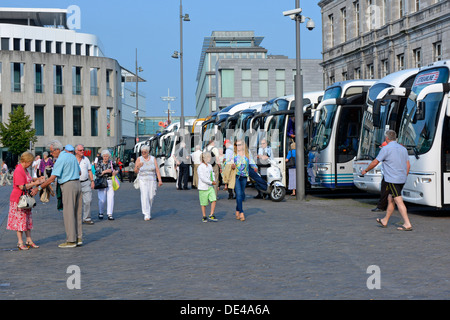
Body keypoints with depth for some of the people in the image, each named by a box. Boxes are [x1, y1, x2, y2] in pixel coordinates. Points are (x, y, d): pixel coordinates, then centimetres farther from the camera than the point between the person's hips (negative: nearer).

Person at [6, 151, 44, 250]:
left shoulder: (25, 169, 10)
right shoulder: (18, 171, -21)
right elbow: (22, 186, -25)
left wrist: (37, 179, 13)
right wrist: (35, 183, -19)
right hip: (18, 199, -10)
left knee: (28, 220, 11)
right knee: (20, 220, -3)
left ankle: (29, 240, 16)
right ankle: (20, 242, 3)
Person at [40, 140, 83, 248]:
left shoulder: (61, 159, -13)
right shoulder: (72, 156, 13)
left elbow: (52, 178, -17)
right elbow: (79, 172, 22)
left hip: (68, 186, -8)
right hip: (77, 183, 9)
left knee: (68, 214, -4)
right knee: (77, 213, 11)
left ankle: (71, 240, -3)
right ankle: (78, 238, 13)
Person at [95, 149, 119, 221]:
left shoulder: (111, 163, 7)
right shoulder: (99, 163, 1)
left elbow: (116, 168, 25)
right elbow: (97, 173, -9)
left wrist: (115, 171, 4)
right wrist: (105, 171, -17)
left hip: (110, 182, 2)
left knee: (110, 198, -6)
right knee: (102, 199, -6)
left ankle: (109, 214, -1)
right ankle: (100, 213, 16)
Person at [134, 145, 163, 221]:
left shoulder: (153, 159, 2)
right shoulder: (139, 159, 0)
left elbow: (157, 170, -1)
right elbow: (136, 171, -2)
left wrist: (160, 180, -9)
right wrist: (138, 166, -23)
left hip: (152, 180, 2)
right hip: (143, 180, -2)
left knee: (151, 197, 4)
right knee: (145, 196, -14)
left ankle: (148, 211, 27)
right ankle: (146, 214, -14)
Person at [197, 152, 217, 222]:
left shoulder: (210, 166, 12)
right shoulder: (200, 167, -13)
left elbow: (212, 174, 20)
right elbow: (202, 178, -19)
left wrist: (214, 180, -1)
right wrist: (211, 182, -17)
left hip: (210, 187, 6)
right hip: (203, 187, -6)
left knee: (214, 200, -8)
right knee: (204, 203, 3)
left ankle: (211, 215, 1)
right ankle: (204, 217, 17)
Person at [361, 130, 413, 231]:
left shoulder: (386, 149, -9)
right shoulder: (403, 149, 13)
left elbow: (375, 162, -4)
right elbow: (408, 165, 14)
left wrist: (365, 170, 11)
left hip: (392, 180, -8)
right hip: (402, 179, 8)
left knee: (399, 201, -10)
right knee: (390, 199, 19)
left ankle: (407, 224, -16)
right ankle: (385, 221, 29)